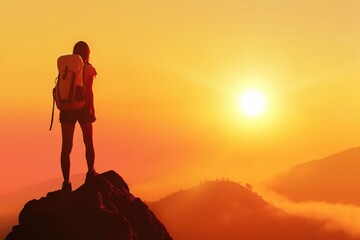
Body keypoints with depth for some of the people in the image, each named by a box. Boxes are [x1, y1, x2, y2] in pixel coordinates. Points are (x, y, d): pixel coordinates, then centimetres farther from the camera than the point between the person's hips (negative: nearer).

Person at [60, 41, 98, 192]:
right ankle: (90, 173, 29)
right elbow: (89, 91, -8)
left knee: (66, 147, 1)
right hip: (82, 108, -2)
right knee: (88, 143, 19)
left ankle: (66, 182, -6)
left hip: (67, 109, 2)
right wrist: (92, 110, 1)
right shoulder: (88, 69, -4)